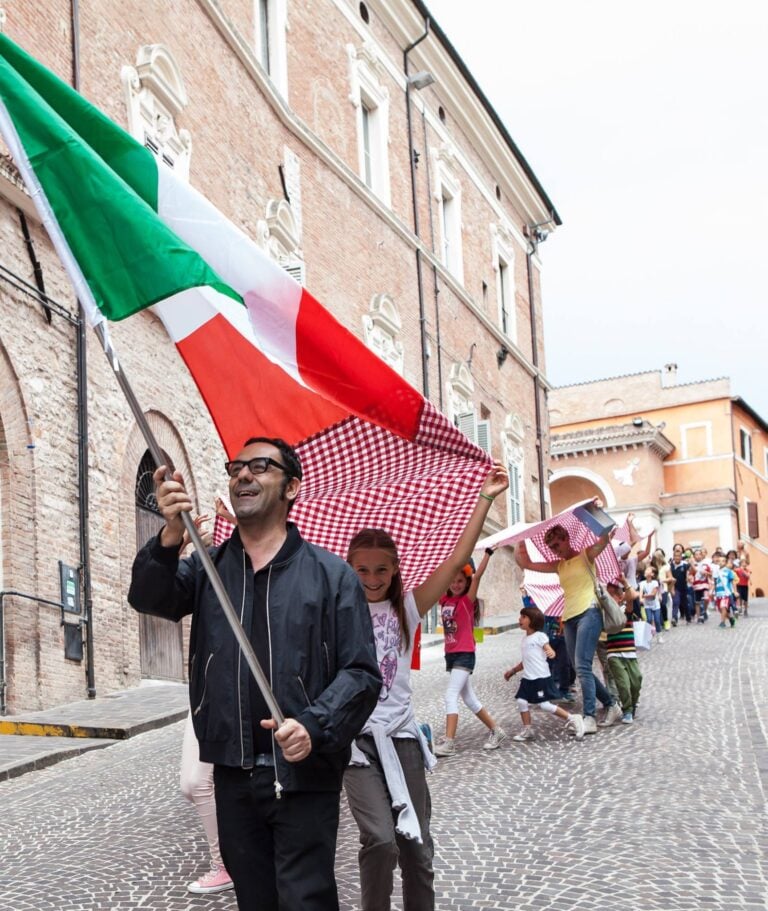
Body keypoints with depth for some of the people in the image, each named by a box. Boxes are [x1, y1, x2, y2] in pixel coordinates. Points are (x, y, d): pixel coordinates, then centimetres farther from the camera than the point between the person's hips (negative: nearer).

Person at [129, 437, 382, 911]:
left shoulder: (331, 574, -2)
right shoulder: (208, 569, 9)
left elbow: (362, 673, -5)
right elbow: (150, 598, -11)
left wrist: (315, 725, -23)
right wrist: (170, 537, -31)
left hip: (304, 776, -4)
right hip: (233, 774, 4)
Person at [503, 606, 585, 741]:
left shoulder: (540, 636, -6)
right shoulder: (525, 639, 16)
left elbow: (550, 651, -17)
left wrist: (551, 653, -41)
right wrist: (513, 671, 28)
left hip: (541, 677, -8)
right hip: (528, 678, 8)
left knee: (545, 705, -9)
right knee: (521, 701, 0)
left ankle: (572, 719, 3)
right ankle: (527, 730, 12)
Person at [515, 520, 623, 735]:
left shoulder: (586, 556, 3)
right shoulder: (558, 566, 19)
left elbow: (605, 538, -15)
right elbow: (525, 563, 18)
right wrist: (521, 541, 13)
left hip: (588, 614, -7)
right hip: (569, 619, 7)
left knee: (582, 666, -19)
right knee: (581, 669, 6)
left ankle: (589, 718, -21)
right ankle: (611, 704, 21)